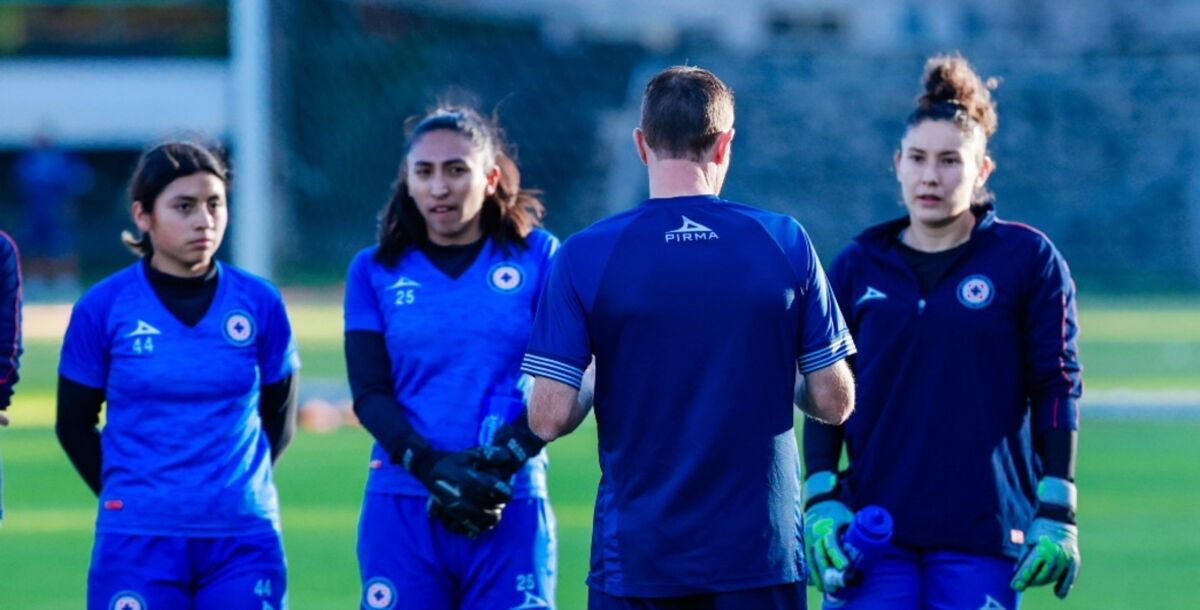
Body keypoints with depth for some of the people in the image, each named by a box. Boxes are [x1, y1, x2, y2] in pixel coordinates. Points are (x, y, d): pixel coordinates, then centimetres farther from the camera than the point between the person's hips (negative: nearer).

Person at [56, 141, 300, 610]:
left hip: (244, 537, 2)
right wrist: (128, 497, 4)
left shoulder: (260, 304, 2)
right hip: (138, 540, -1)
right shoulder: (104, 307, -2)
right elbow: (74, 425, 7)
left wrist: (239, 487, 7)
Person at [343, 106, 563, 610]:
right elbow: (369, 394, 2)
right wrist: (432, 469, -15)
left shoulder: (537, 258, 5)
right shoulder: (375, 271, 8)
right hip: (403, 506, 1)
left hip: (511, 507, -1)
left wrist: (502, 460, -15)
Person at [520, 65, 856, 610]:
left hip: (635, 560, -1)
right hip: (760, 553, 1)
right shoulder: (785, 243, -2)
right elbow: (835, 401, 1)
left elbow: (549, 418, -7)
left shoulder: (585, 257, -6)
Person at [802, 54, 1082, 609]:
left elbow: (1056, 391, 0)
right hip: (873, 526, 2)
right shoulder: (856, 268, 8)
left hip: (983, 534, -2)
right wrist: (820, 501, 0)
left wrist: (1056, 513, -5)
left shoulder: (1028, 260, 1)